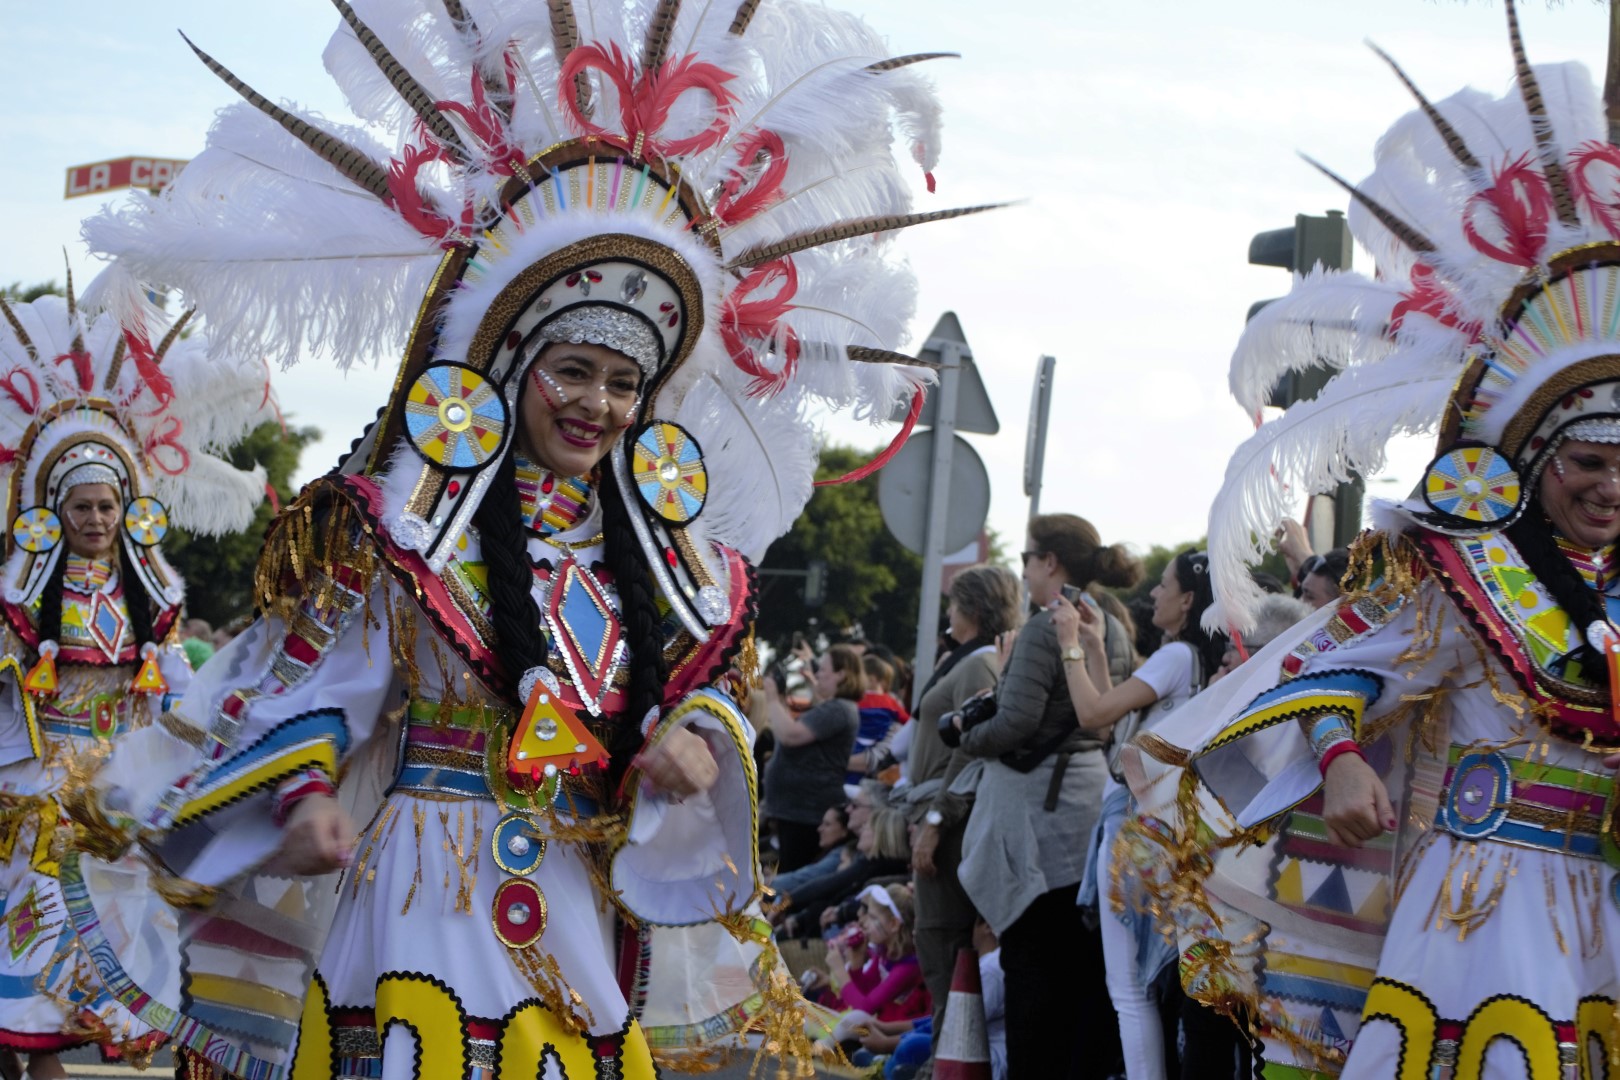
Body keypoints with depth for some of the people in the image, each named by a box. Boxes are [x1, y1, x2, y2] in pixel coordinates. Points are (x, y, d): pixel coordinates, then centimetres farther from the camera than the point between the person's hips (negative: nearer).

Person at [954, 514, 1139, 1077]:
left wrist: (969, 739, -4)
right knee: (1084, 961, 11)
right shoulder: (1115, 630, 10)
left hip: (1040, 803, -8)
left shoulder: (1045, 628, -15)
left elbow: (1017, 721, -21)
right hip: (1095, 793, 8)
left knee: (1033, 962, -3)